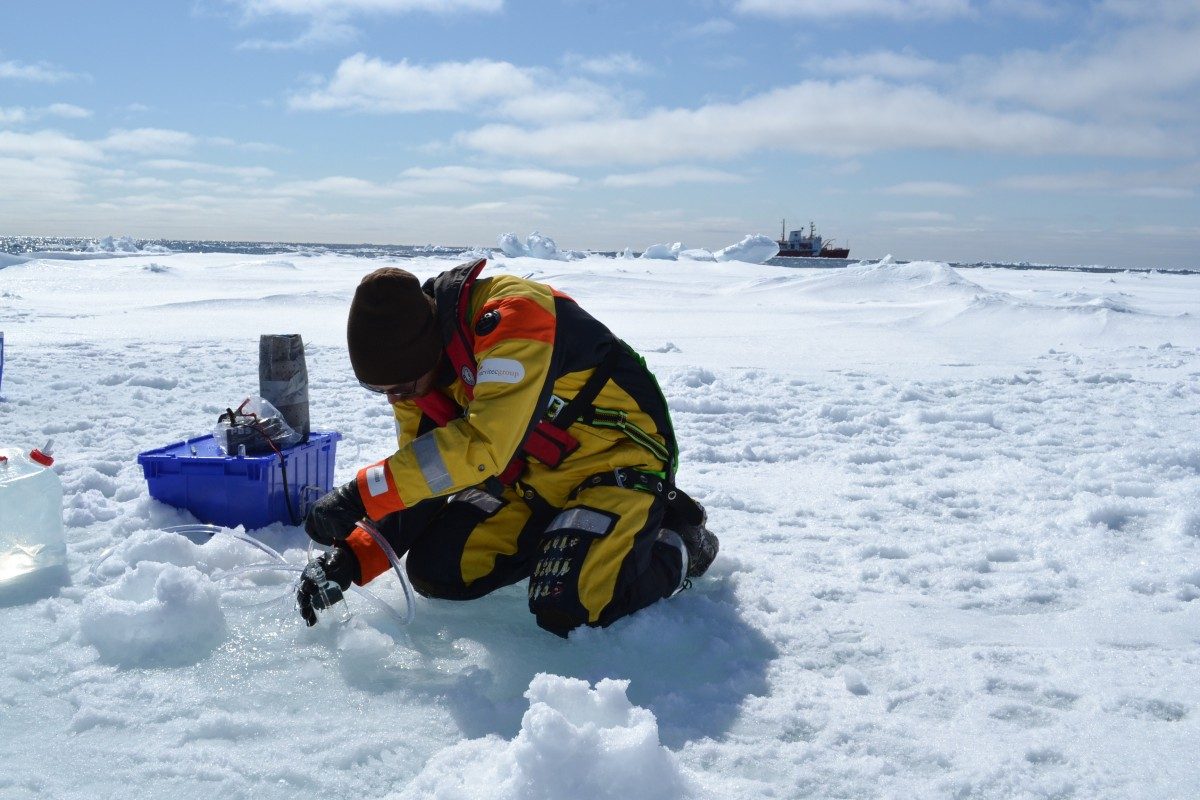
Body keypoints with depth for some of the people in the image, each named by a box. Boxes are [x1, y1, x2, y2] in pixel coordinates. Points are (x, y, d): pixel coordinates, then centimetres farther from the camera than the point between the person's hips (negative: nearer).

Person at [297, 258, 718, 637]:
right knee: (434, 570, 0)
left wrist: (361, 495, -36)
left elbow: (484, 445, -39)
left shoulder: (512, 313, -30)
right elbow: (421, 481, 2)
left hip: (616, 460, -8)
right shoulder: (415, 369, -4)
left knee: (570, 611, -25)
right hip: (532, 478, 8)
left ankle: (680, 543, 2)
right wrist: (350, 559, -12)